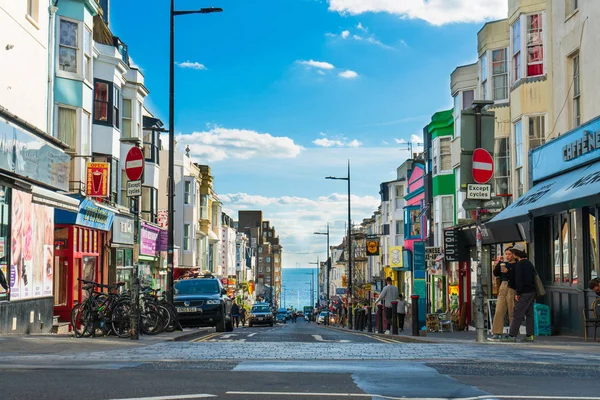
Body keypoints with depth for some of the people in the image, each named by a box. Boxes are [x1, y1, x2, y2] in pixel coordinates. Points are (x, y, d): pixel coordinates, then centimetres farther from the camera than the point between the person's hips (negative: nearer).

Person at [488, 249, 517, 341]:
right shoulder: (504, 264, 18)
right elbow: (495, 273, 11)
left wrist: (507, 272, -19)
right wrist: (499, 263, 2)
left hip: (512, 289, -5)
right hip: (502, 289, 5)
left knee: (512, 313, -2)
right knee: (499, 311, -2)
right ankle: (496, 334, -3)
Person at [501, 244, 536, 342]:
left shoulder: (519, 264, -11)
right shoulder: (529, 264, 15)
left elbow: (518, 279, -17)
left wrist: (518, 293, -14)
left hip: (523, 293, -9)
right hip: (531, 292, 9)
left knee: (517, 314, -8)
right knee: (529, 314, 9)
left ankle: (512, 335, -9)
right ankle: (529, 335, 8)